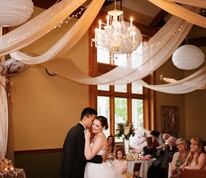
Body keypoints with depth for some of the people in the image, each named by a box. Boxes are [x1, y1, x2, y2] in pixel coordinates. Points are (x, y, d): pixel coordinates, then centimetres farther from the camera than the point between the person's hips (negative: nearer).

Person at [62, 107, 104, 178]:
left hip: (68, 169, 9)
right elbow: (82, 155, -23)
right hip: (75, 172, -9)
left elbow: (65, 149, 15)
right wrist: (101, 158, -16)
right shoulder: (80, 132, -20)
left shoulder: (73, 129, 9)